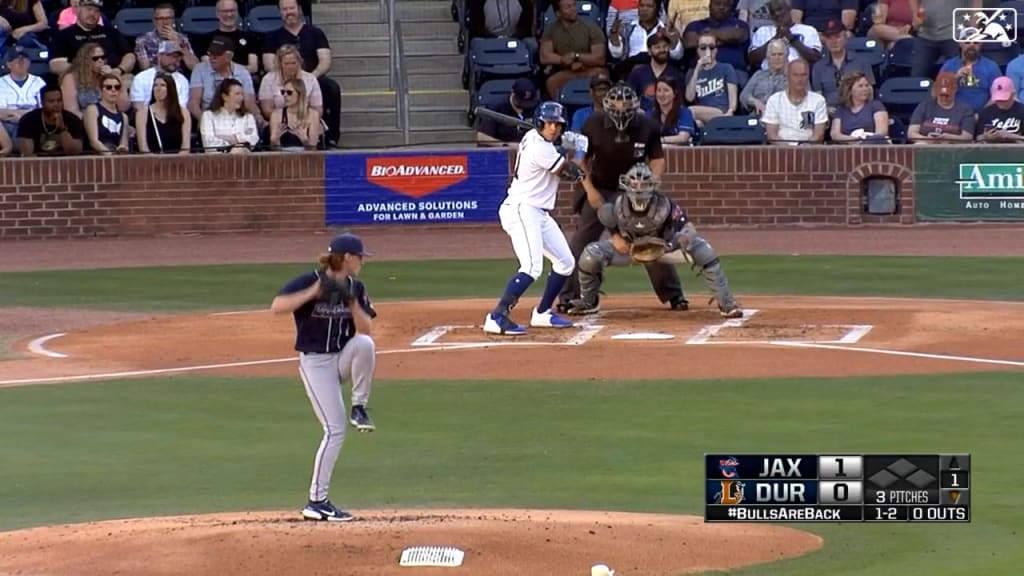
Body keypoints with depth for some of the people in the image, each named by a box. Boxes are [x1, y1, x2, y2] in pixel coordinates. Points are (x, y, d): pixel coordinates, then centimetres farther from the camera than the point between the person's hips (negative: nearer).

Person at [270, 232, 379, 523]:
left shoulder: (355, 288, 2)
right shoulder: (308, 282, -13)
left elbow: (366, 330, -5)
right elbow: (276, 306, -27)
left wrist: (352, 302, -19)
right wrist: (313, 293, -35)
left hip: (345, 357, 4)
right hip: (316, 363, -4)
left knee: (364, 343, -31)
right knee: (335, 430, -12)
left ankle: (359, 409, -12)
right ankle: (316, 501, -4)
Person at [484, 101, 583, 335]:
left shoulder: (533, 137, 8)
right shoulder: (540, 149, -21)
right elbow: (571, 173, -11)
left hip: (539, 214, 11)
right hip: (522, 211, -11)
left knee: (565, 262, 17)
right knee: (532, 267, -25)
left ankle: (542, 314, 27)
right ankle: (497, 317, -29)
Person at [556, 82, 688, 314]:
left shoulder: (648, 127, -15)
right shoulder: (594, 123, -16)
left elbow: (658, 159, -4)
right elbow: (581, 158, -4)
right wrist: (589, 189, -17)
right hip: (600, 190, 0)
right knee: (581, 242, -8)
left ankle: (673, 295, 13)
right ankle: (568, 297, 1)